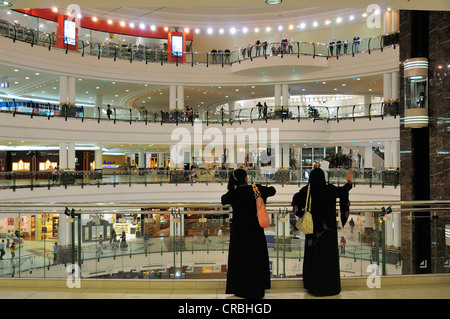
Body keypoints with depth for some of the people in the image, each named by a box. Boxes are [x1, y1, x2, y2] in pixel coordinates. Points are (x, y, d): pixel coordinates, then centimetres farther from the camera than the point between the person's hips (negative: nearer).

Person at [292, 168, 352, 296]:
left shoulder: (306, 191, -10)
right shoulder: (330, 190, -12)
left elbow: (295, 199, 4)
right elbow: (343, 190, 8)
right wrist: (349, 182, 28)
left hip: (312, 229, 2)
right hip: (328, 230, -2)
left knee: (313, 256, 12)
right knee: (328, 257, 7)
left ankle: (312, 285, 20)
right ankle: (329, 286, 14)